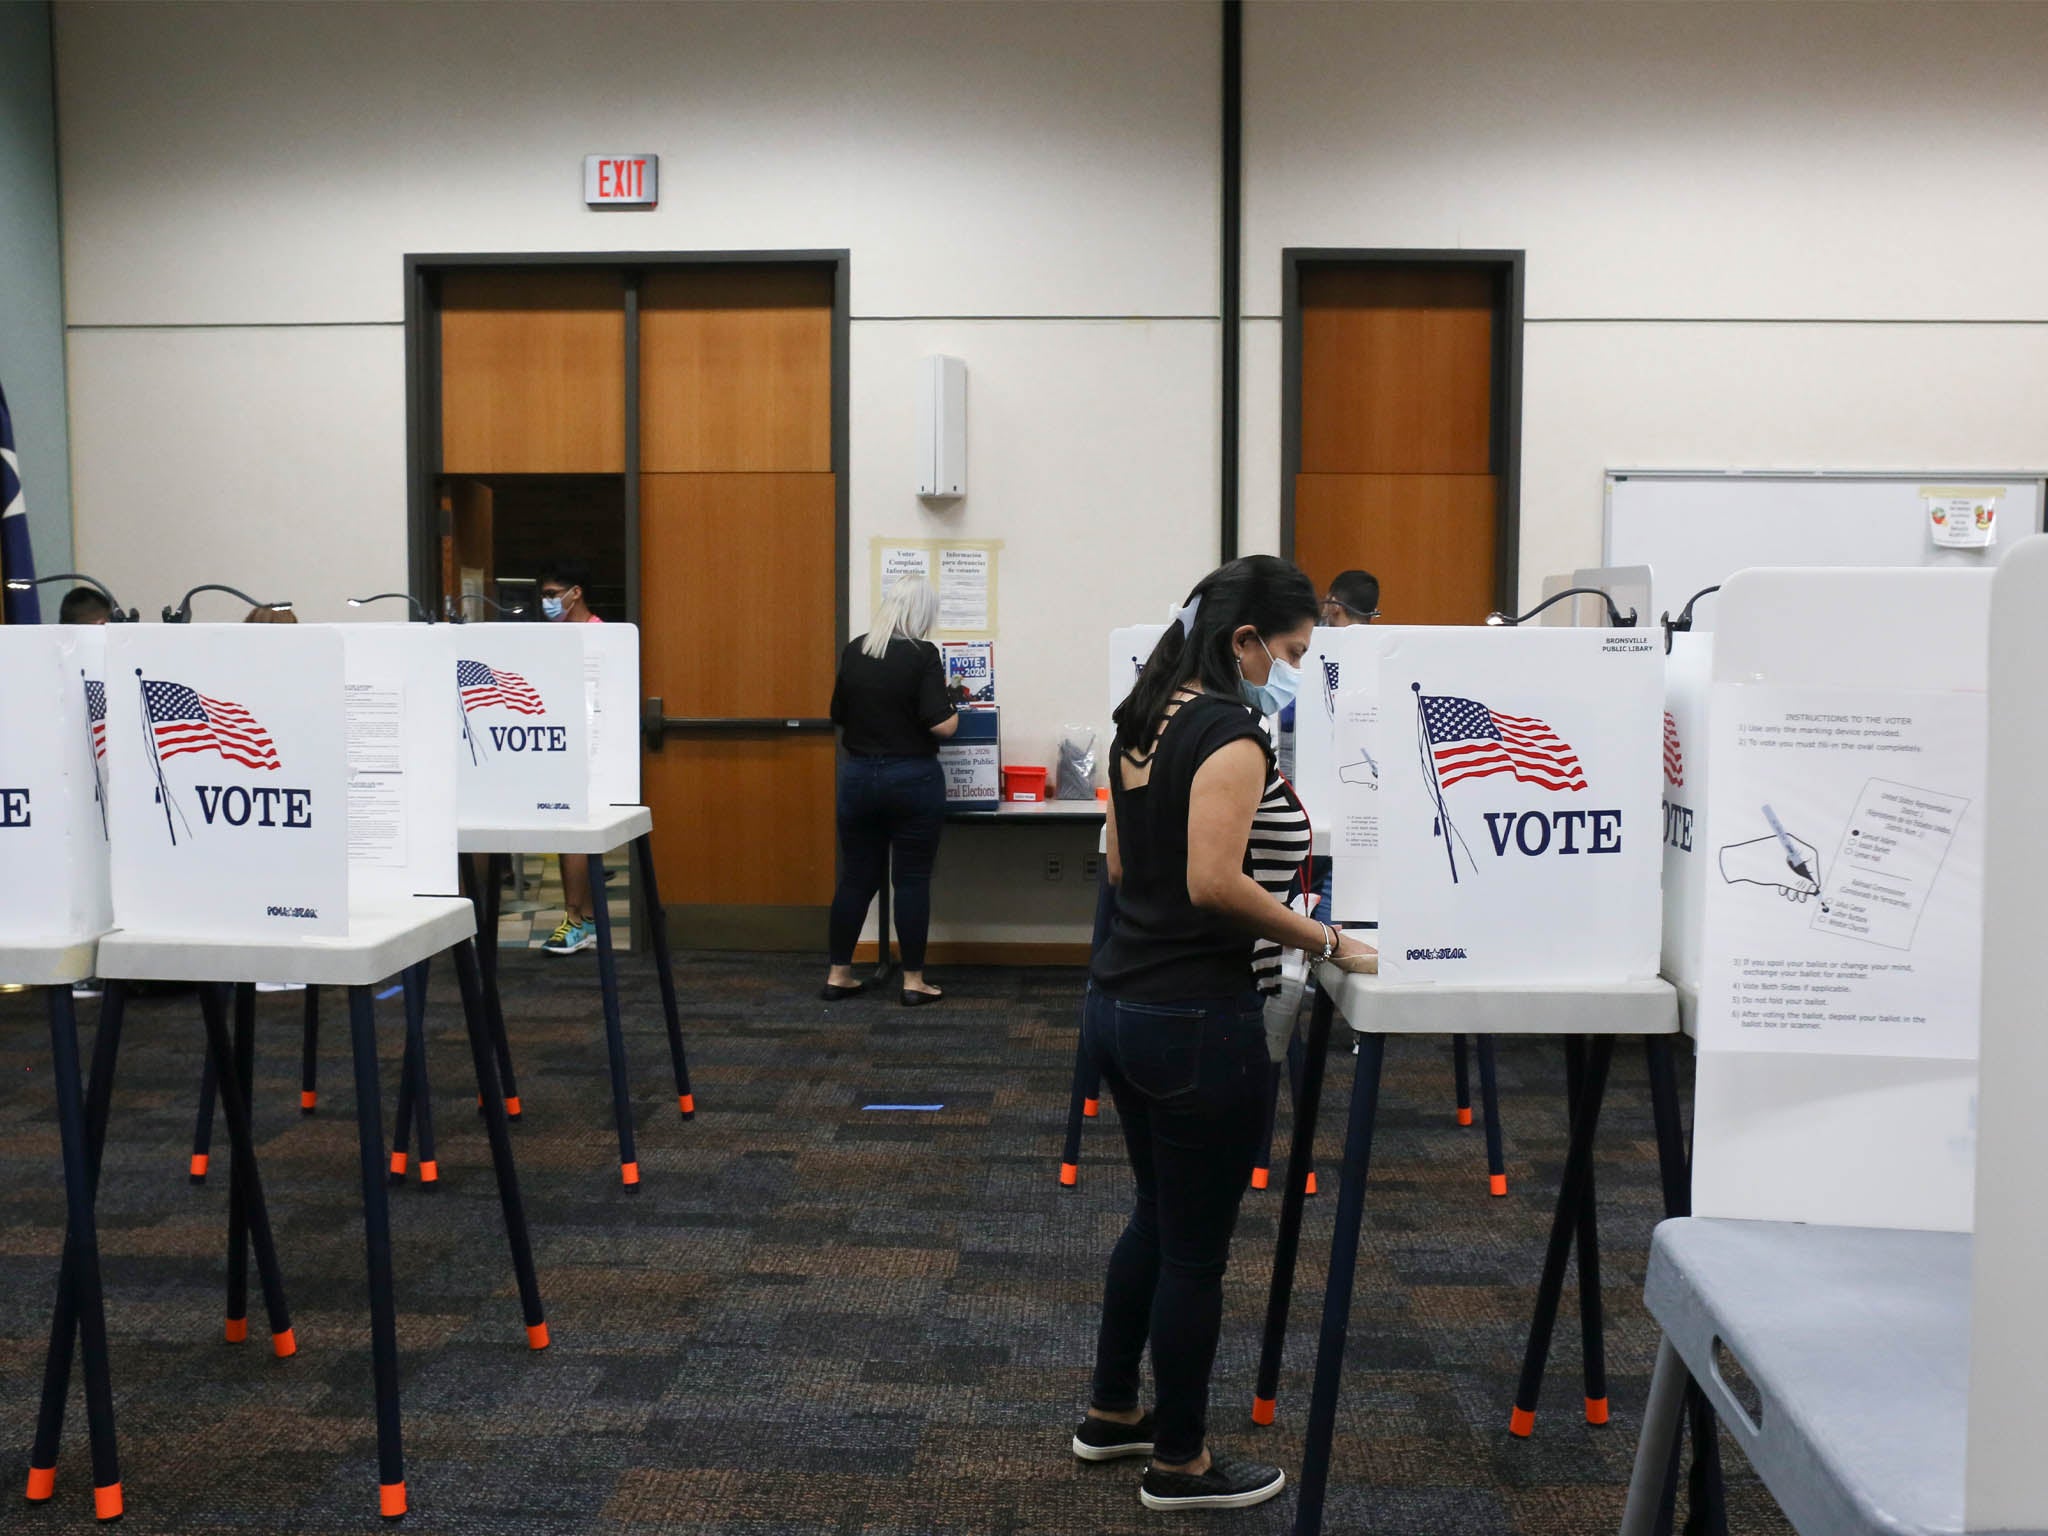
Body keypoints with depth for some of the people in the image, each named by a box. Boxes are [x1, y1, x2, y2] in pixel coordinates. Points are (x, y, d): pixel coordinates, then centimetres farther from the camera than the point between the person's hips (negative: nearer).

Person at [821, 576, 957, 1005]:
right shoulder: (923, 655, -12)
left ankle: (838, 974, 17)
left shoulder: (854, 651, 3)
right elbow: (941, 726, -18)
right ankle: (913, 981, 9)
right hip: (912, 779, -5)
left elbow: (838, 714, 13)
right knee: (912, 880, 4)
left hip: (858, 776, 5)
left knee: (856, 877, 12)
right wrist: (954, 711, 3)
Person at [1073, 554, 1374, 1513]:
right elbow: (1216, 882, -27)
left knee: (1157, 1215, 24)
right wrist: (1325, 942, -18)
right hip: (1195, 1019, -9)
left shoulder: (1144, 719, 10)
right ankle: (1179, 1463, 23)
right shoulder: (1230, 732, -17)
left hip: (1119, 1000, 9)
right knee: (1195, 1247, 7)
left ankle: (1111, 1414, 38)